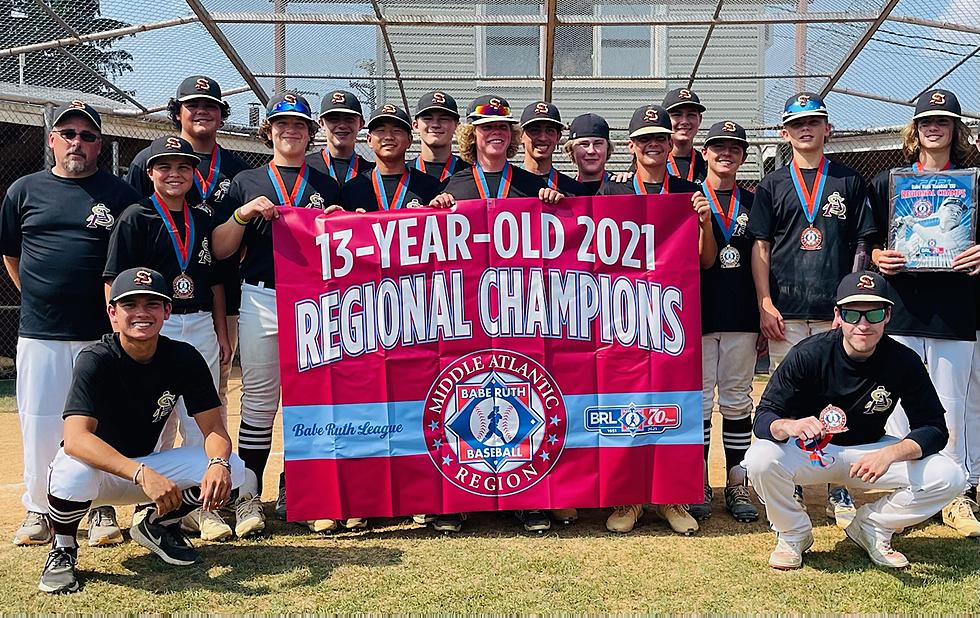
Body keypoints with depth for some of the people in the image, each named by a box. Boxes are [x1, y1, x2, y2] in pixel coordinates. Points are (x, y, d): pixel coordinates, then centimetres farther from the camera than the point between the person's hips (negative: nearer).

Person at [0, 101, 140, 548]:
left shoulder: (120, 194, 3)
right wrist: (40, 300, 14)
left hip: (102, 334, -2)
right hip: (39, 334, 2)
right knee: (38, 423, 6)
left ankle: (102, 509, 17)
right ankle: (38, 510, 21)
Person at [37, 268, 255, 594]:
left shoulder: (184, 358, -10)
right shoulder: (96, 360, -21)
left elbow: (214, 429, -11)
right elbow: (75, 438, -34)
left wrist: (218, 463, -36)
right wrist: (142, 475, -48)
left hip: (148, 465, 4)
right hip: (97, 467, -3)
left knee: (234, 470, -18)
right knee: (74, 474, -39)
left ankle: (157, 525, 10)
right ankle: (62, 549, -4)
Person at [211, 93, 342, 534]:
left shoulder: (327, 186, 14)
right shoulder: (246, 183, 12)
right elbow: (220, 250, 6)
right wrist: (244, 213, -9)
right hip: (261, 301, -1)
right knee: (259, 401, 4)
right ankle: (247, 493, 14)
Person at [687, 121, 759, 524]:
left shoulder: (752, 203, 12)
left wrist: (763, 314, 7)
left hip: (741, 316, 3)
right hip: (699, 314, -2)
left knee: (737, 401, 8)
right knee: (699, 400, 2)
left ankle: (737, 485, 16)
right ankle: (699, 485, 12)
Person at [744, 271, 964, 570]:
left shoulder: (904, 361, -15)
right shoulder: (808, 354, -21)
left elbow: (934, 428, -13)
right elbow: (763, 418, -22)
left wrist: (890, 454, -34)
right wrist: (789, 426, -47)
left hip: (870, 451, 3)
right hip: (809, 451, -2)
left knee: (948, 477, -20)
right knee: (760, 460, -33)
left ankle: (870, 528, 7)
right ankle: (793, 533, -1)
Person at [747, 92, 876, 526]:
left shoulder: (849, 182, 11)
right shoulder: (772, 185, 10)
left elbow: (860, 245, 7)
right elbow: (760, 247, 6)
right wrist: (765, 304, -4)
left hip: (836, 311, 0)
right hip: (785, 312, 0)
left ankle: (840, 492, 14)